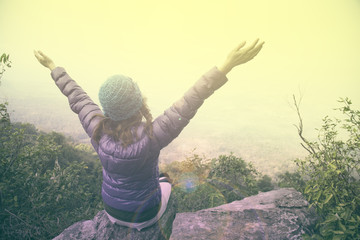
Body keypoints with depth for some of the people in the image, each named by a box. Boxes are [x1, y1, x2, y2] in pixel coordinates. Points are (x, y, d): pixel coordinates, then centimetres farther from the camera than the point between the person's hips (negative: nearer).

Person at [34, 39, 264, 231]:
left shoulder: (97, 130, -25)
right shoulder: (150, 137, -38)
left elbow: (77, 99, -11)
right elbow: (187, 105, -41)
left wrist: (53, 67, 5)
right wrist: (227, 65, -42)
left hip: (111, 209, 3)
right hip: (143, 215, -3)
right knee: (165, 182, 29)